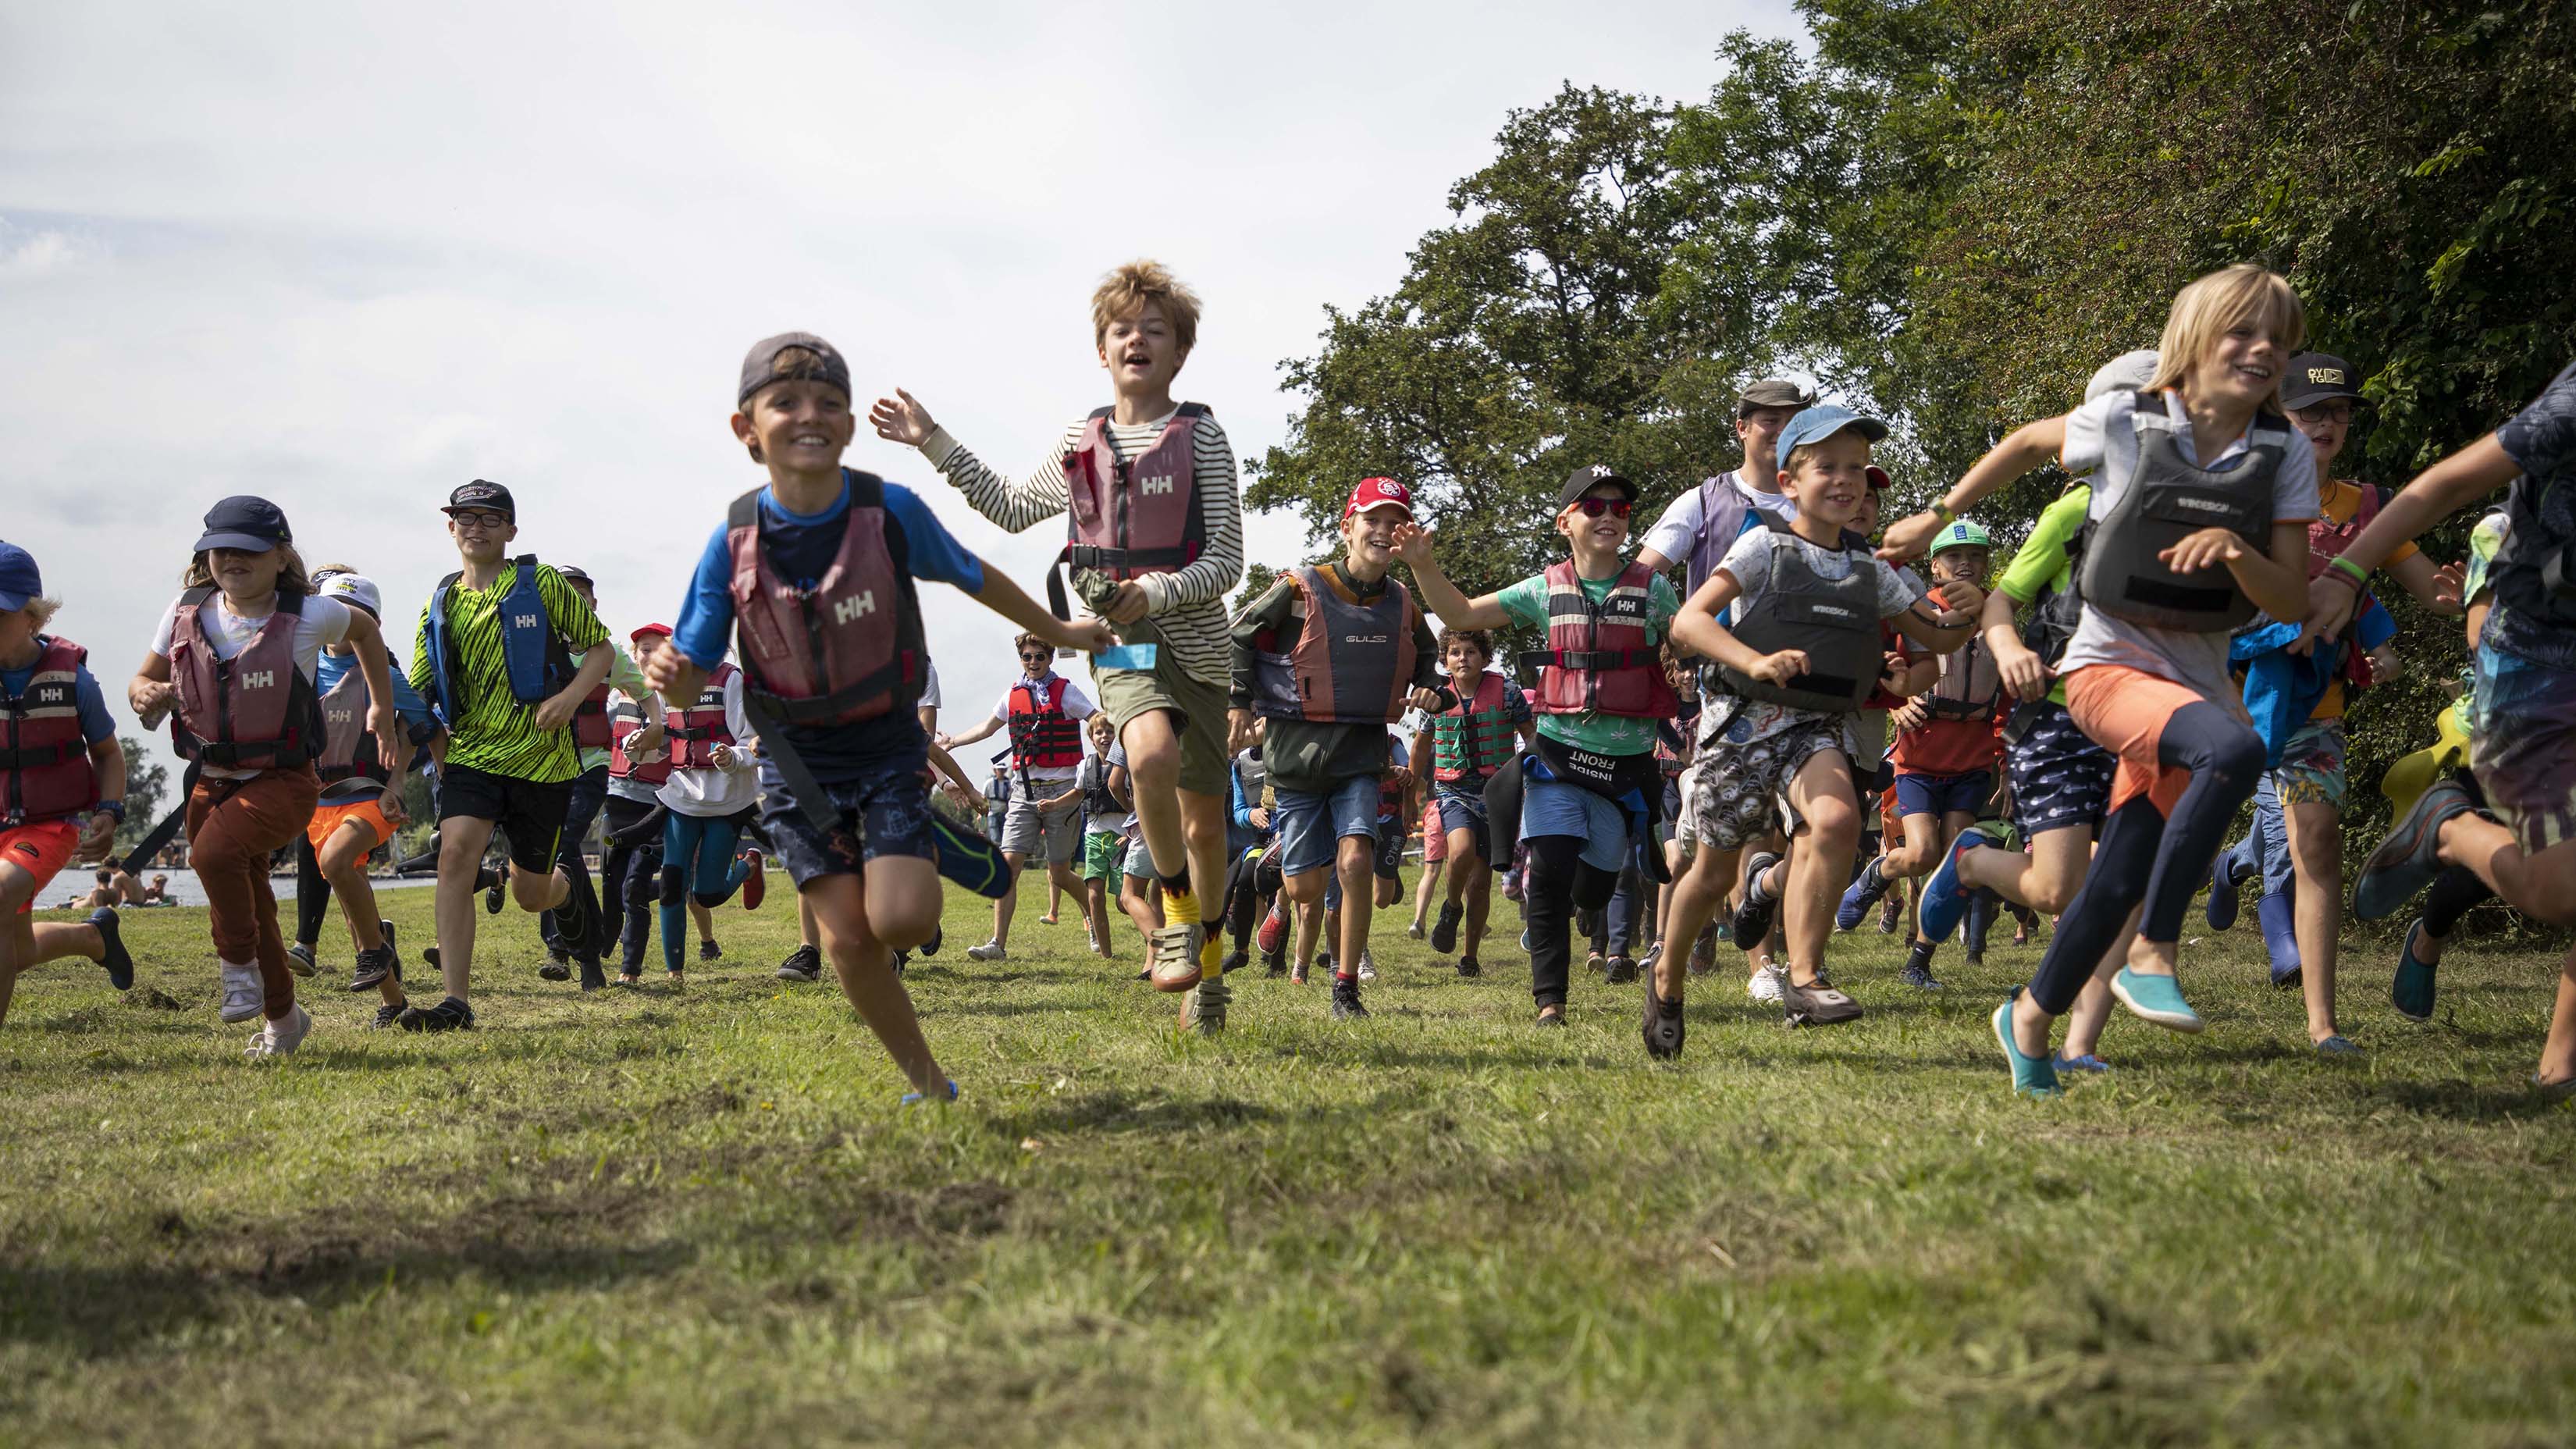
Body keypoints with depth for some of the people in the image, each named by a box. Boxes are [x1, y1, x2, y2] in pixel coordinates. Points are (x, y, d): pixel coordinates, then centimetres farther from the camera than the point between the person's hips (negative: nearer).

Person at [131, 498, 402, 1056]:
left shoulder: (307, 617, -12)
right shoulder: (187, 613, -3)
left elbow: (365, 630, 10)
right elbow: (143, 679, 9)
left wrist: (382, 708, 12)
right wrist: (146, 696, -15)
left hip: (283, 781, -5)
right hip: (212, 781, 5)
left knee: (214, 851, -32)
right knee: (249, 908, 15)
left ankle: (239, 964, -9)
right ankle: (281, 1016, 36)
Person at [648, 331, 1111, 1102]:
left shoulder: (890, 510, -14)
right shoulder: (735, 540, -12)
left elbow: (972, 576, 5)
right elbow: (693, 675, -6)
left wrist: (1058, 631, 18)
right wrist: (669, 676, -31)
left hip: (887, 749, -1)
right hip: (797, 761, 1)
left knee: (899, 919, -17)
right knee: (846, 936, -6)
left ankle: (925, 862, 20)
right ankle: (929, 1082, 12)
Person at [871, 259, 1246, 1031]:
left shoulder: (1200, 437, -3)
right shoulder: (1081, 443, 10)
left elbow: (1226, 561, -5)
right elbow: (1011, 507, 25)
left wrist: (1156, 593, -22)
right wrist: (932, 442, 20)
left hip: (1194, 637, -1)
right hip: (1119, 640, 1)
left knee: (1204, 818, 8)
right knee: (1153, 753, -32)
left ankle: (1208, 959, 30)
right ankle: (1175, 910, -11)